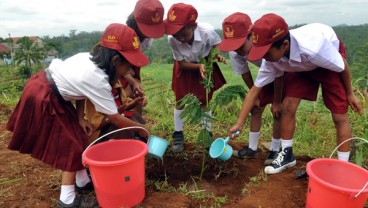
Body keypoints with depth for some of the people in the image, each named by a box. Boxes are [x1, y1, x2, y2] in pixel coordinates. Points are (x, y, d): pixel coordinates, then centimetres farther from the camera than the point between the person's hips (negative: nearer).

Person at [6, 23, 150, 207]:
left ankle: (82, 181, 30)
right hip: (43, 100, -9)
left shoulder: (89, 58, -3)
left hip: (46, 88, 9)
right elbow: (115, 118, -18)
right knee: (72, 145, -1)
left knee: (76, 135, 15)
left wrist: (80, 118, 2)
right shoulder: (98, 81, -27)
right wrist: (141, 128, -6)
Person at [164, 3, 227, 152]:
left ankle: (207, 133, 22)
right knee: (180, 101, 2)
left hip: (205, 65, 0)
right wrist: (198, 66, -36)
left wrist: (217, 55, -33)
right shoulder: (172, 40, -33)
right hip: (185, 68, 0)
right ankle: (178, 134, 20)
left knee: (205, 101, 4)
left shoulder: (207, 32, -35)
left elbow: (216, 45, -12)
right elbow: (181, 63, -20)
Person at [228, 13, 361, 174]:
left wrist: (350, 94, -7)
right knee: (287, 106, -9)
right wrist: (239, 123, -17)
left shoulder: (314, 48, -45)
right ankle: (287, 154, 9)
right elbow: (254, 90, -18)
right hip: (301, 66, 4)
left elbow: (343, 66, -23)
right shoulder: (271, 59, -29)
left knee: (339, 116, -6)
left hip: (331, 62, -3)